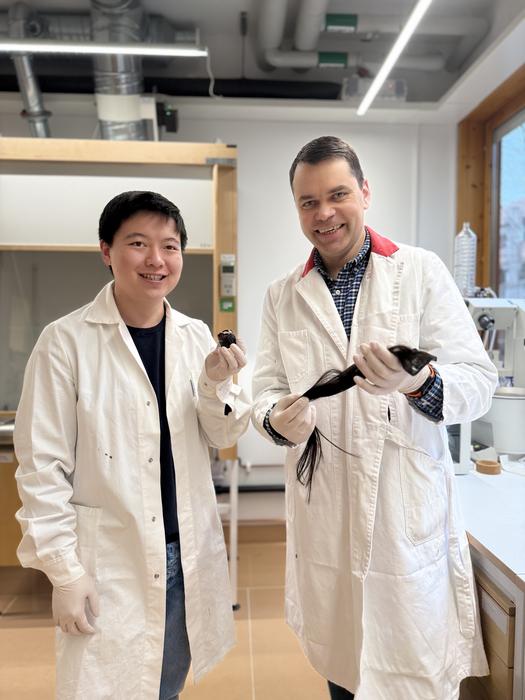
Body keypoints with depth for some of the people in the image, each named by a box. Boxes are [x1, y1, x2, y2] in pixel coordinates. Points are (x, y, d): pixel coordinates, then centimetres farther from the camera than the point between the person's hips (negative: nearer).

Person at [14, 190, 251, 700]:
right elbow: (42, 466, -10)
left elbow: (222, 437, 5)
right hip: (108, 561, -4)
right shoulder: (66, 341, -13)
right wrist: (63, 571, -9)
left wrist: (217, 382, -15)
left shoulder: (196, 335, 0)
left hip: (188, 553, 5)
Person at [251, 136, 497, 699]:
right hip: (324, 518, 3)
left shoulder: (421, 272, -3)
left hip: (409, 514, -2)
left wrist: (418, 381, -28)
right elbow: (267, 388, 7)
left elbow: (478, 382, -7)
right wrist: (278, 418, -16)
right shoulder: (282, 296, 7)